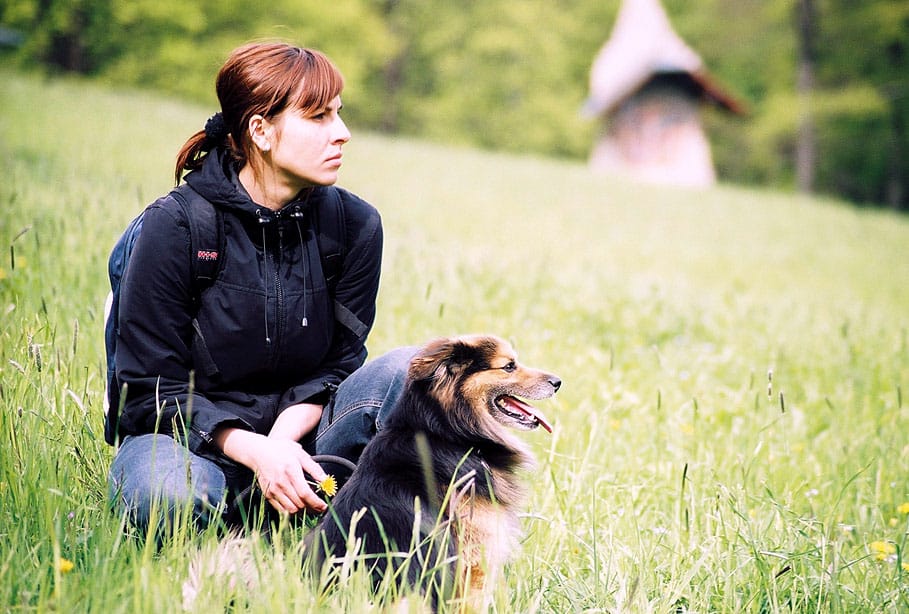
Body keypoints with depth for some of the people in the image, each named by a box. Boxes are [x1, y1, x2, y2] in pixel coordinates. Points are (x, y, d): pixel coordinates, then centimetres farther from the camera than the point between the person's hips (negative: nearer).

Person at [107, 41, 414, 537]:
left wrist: (282, 441, -19)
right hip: (189, 437, -3)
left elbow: (337, 365, 2)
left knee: (405, 371, -22)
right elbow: (152, 390, -12)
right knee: (170, 494, -39)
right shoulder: (174, 226, -14)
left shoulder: (354, 225, -3)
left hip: (297, 430, 3)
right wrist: (255, 451, -28)